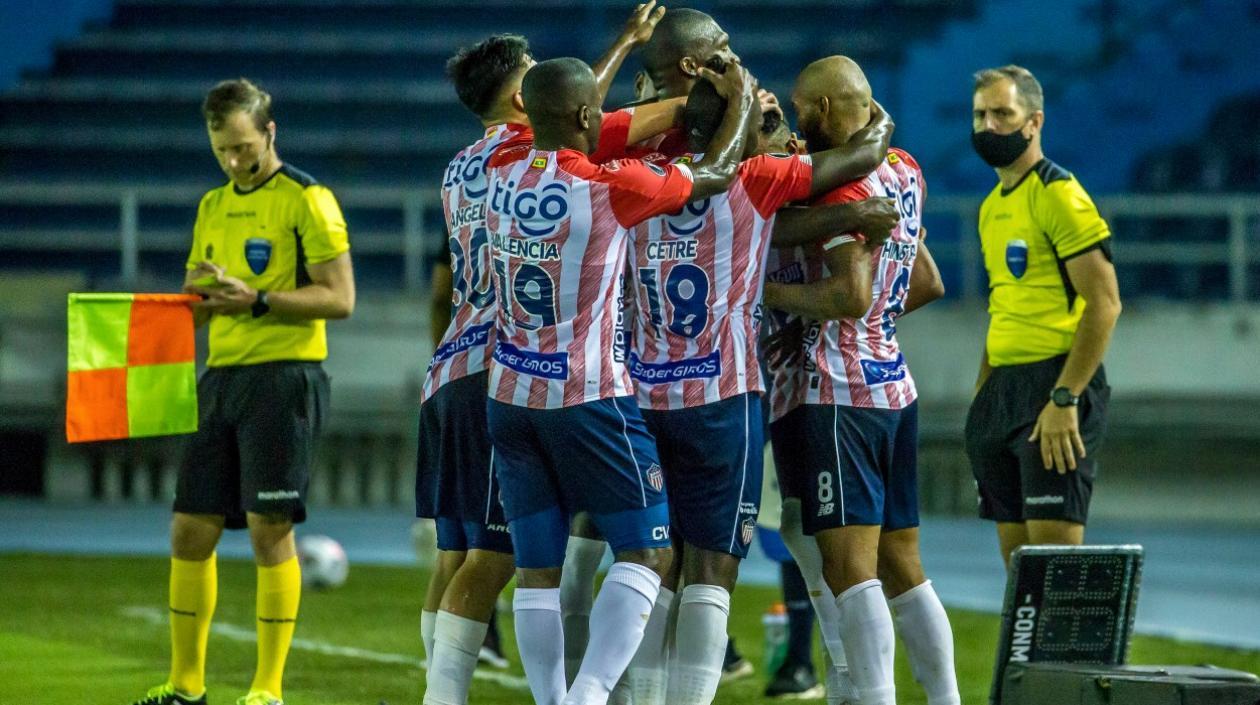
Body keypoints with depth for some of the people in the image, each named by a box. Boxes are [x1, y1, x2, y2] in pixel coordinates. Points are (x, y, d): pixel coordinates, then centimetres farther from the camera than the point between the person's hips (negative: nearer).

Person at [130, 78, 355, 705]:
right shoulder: (213, 207, 17)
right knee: (191, 530, 5)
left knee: (269, 529, -7)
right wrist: (199, 296, -3)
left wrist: (257, 300, -19)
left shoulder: (306, 200, -6)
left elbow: (340, 298, -12)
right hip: (221, 374, 7)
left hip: (283, 376, -7)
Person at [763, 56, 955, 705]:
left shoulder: (841, 181, -13)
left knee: (849, 566, -11)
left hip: (836, 390, -9)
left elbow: (849, 295, -21)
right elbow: (927, 283, 25)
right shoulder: (903, 173, 14)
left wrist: (768, 292, -11)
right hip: (893, 384, 9)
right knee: (901, 565, 13)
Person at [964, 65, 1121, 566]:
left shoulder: (1059, 195, -10)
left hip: (1055, 381, -9)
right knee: (1016, 555, 7)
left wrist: (1063, 399, -21)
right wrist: (981, 398, 19)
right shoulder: (992, 207, 18)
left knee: (1054, 547, -13)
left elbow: (1104, 303, -16)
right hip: (1003, 388, 9)